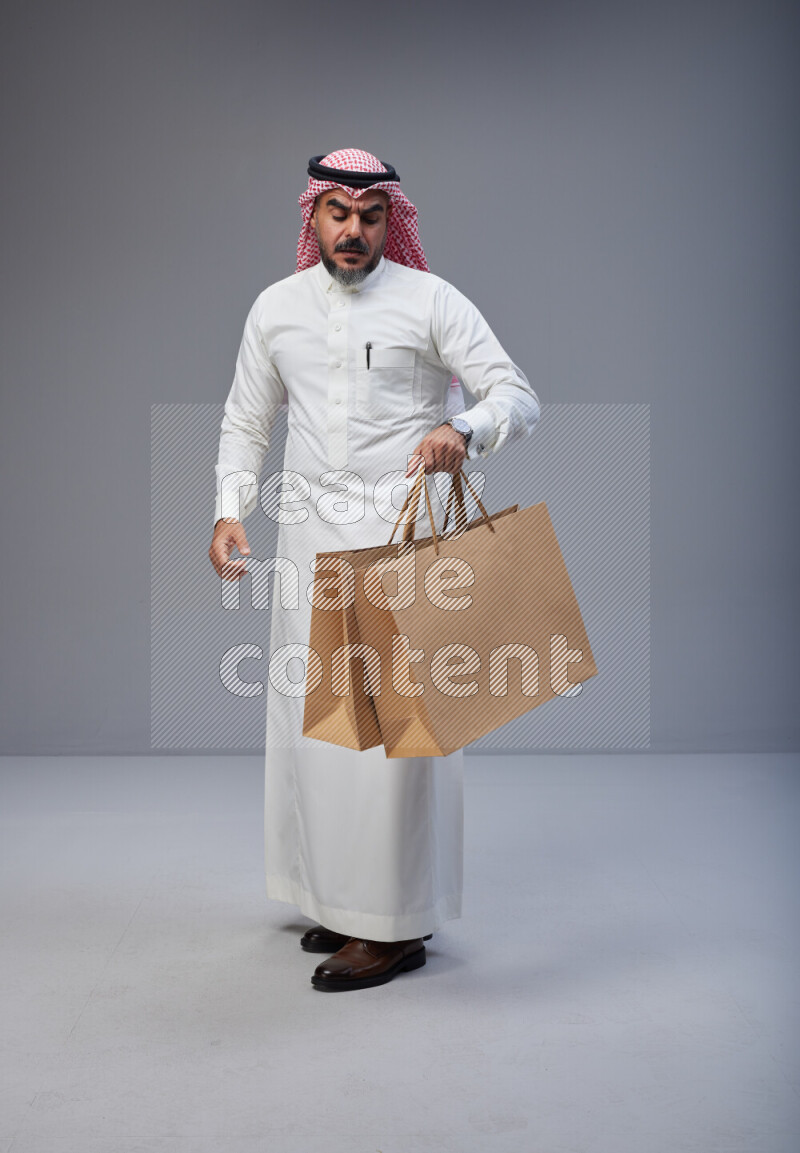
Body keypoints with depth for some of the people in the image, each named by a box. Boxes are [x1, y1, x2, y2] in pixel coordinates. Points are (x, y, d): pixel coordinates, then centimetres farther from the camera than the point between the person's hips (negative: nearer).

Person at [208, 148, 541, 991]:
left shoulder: (430, 301, -1)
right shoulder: (276, 307, 11)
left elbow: (519, 397, -6)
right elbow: (245, 423, 16)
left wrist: (464, 429, -27)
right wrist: (229, 510, 1)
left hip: (402, 532, -4)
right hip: (310, 533, 5)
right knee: (309, 708, 7)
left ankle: (397, 925, 2)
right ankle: (340, 896, 23)